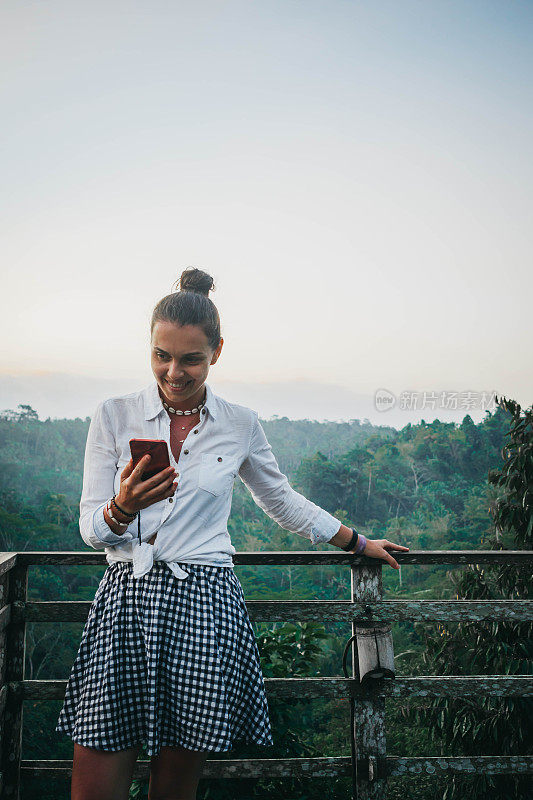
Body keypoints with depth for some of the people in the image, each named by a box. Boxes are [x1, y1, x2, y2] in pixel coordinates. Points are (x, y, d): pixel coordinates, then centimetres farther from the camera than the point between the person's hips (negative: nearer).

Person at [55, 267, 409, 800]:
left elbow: (283, 502, 19)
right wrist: (123, 509, -21)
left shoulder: (240, 426, 5)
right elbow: (91, 529, 1)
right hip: (125, 600, 0)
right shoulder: (113, 416, 3)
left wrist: (358, 544, 25)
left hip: (204, 606, 0)